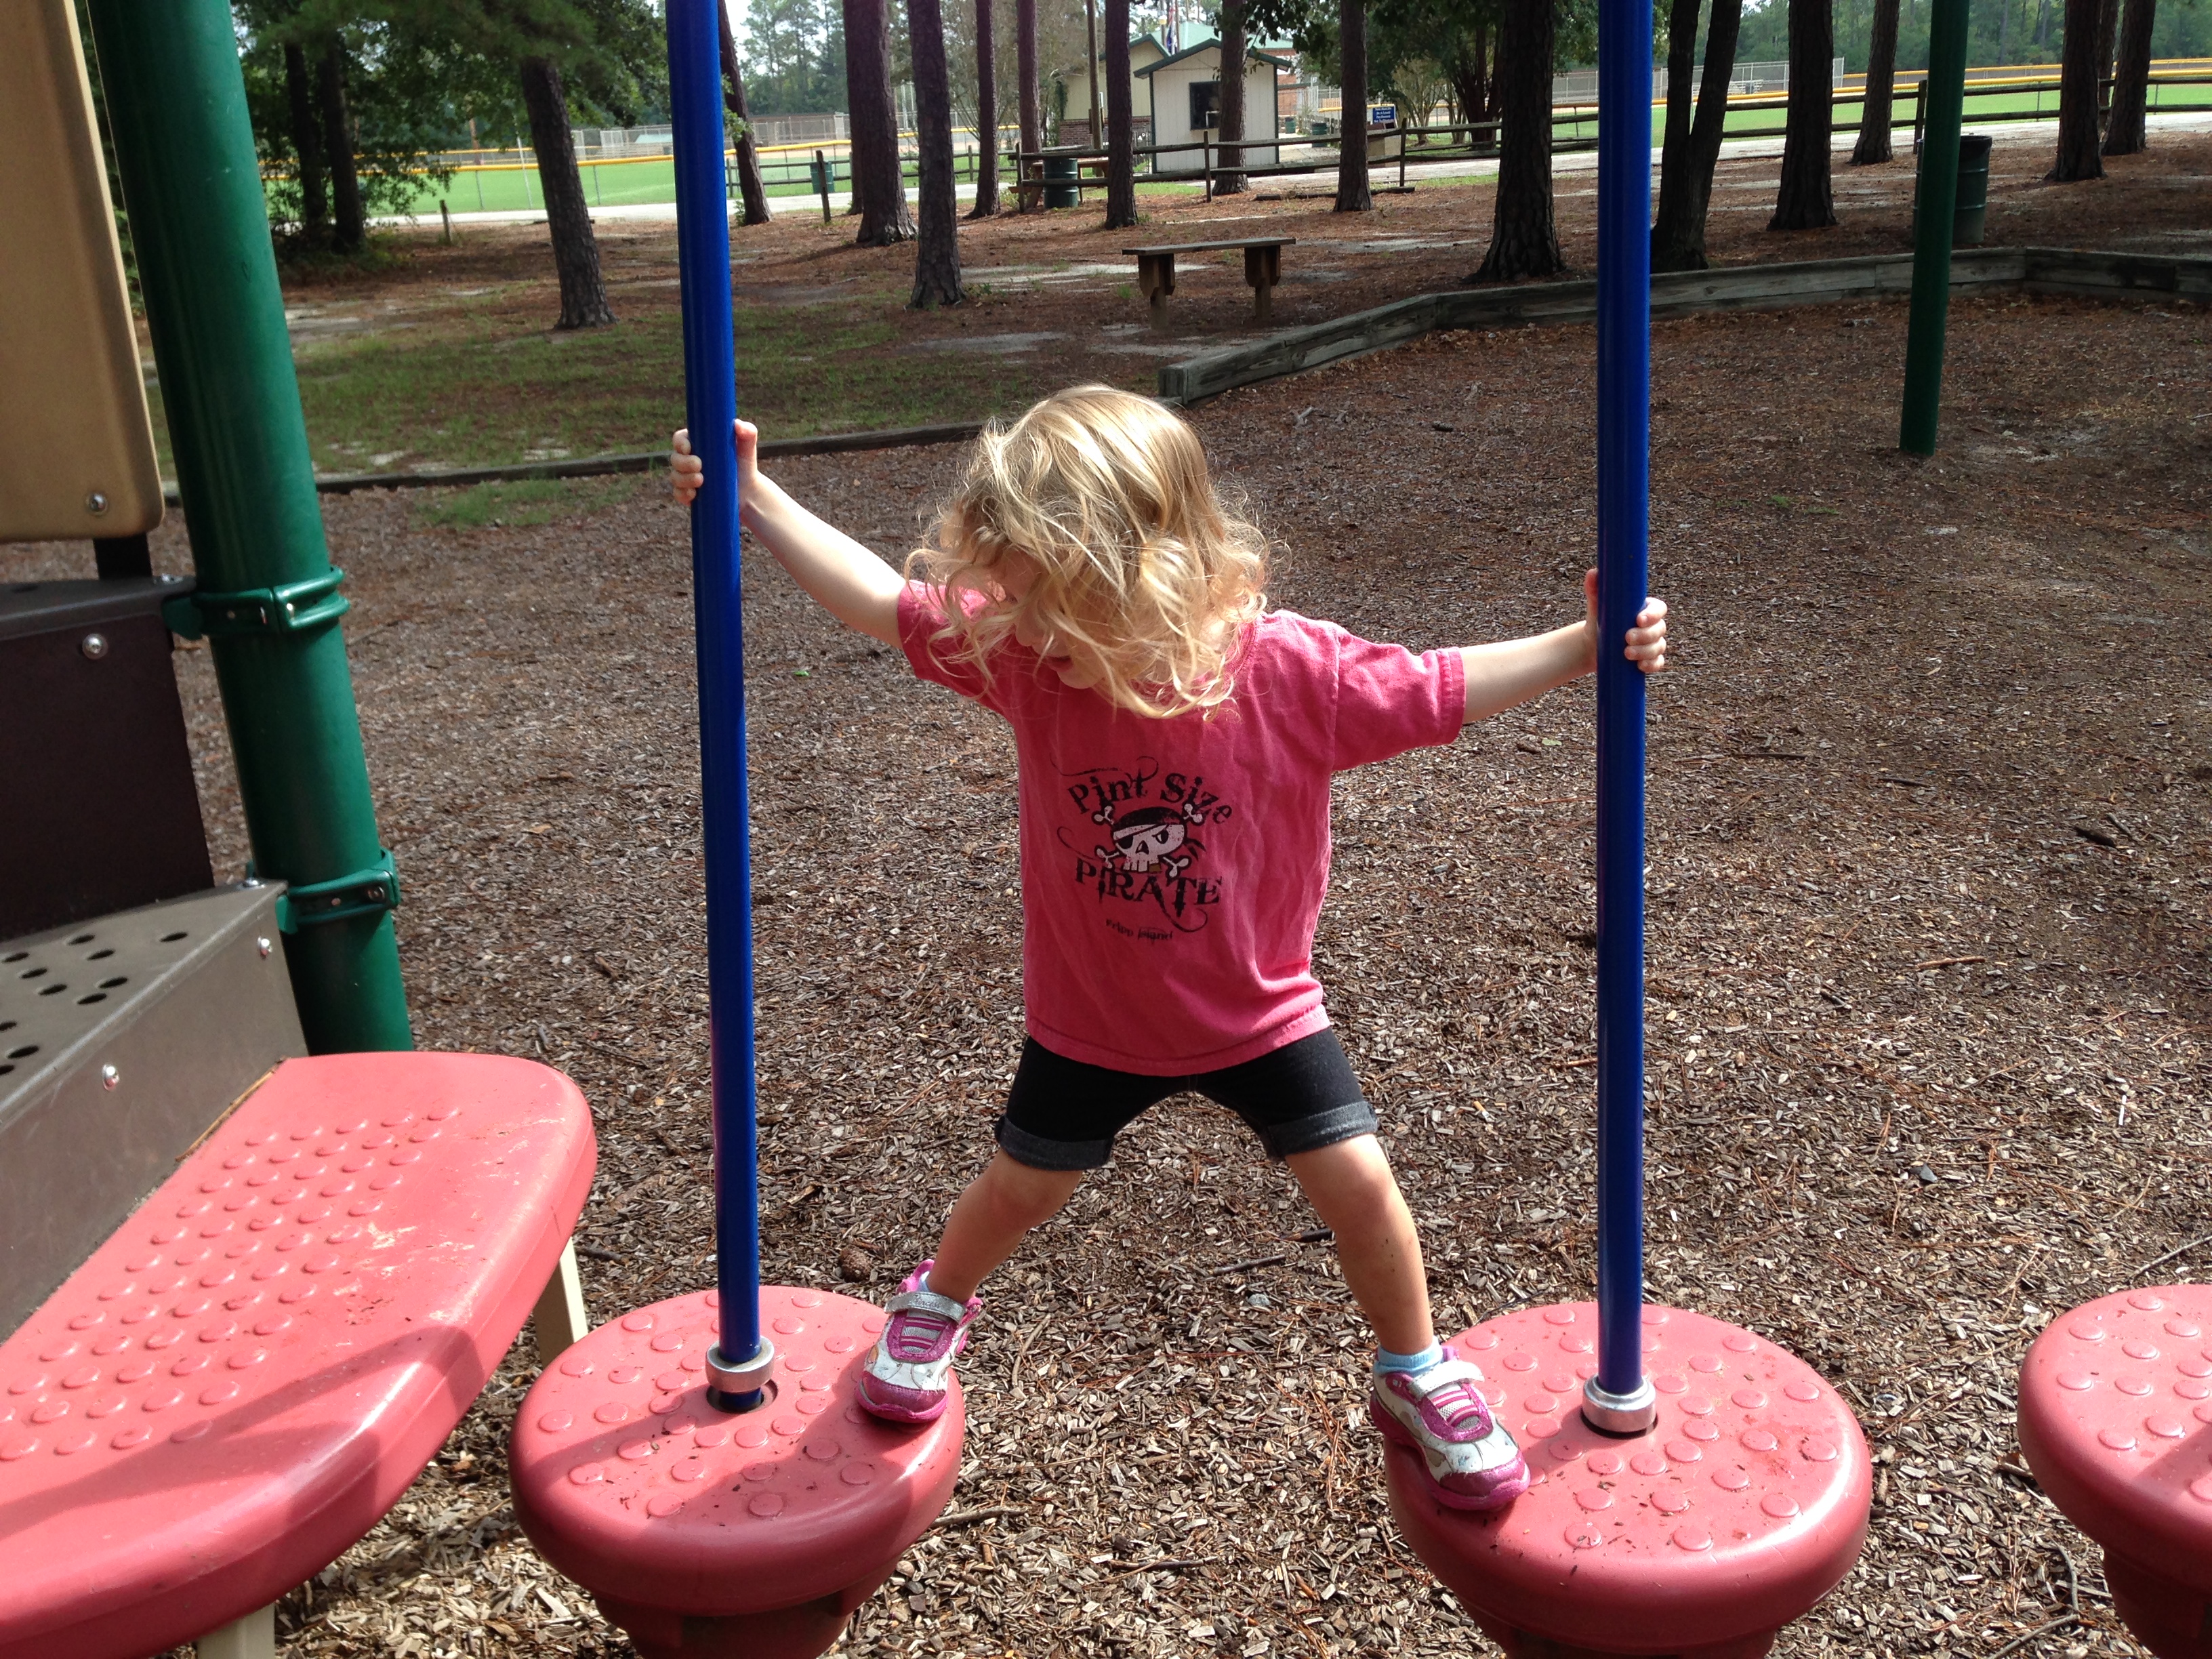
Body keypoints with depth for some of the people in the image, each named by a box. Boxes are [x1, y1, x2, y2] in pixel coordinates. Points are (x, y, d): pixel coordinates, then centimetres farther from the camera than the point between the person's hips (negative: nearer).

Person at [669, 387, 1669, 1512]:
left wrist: (1587, 647, -22)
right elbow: (882, 603, -11)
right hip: (1088, 1023, 2)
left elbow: (1446, 689, -15)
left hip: (1259, 1014, -1)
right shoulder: (1024, 655, -20)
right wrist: (753, 500, -13)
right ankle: (938, 1300, 53)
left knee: (1356, 1181, -1)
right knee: (1021, 1185, 20)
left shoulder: (1287, 670, -26)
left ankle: (1416, 1377, 28)